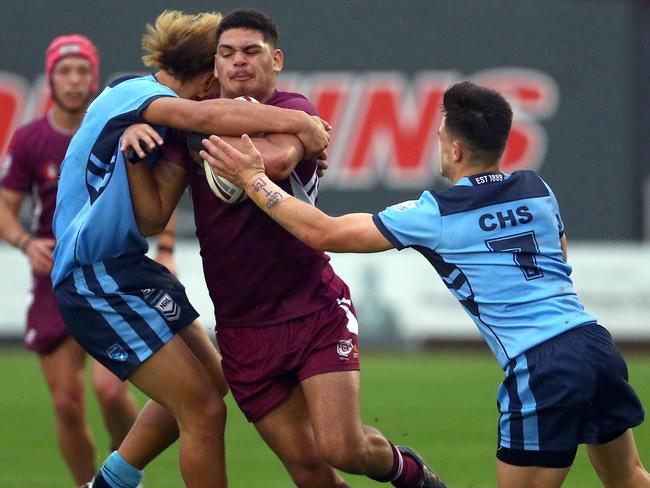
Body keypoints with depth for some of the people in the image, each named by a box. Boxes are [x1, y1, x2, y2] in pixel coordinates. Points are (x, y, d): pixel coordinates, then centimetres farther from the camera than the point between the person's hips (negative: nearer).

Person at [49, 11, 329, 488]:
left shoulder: (132, 94, 14)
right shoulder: (133, 93, -16)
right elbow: (205, 115, -38)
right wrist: (299, 122, -36)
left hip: (125, 266, 10)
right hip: (97, 282, -10)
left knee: (205, 386, 23)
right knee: (204, 410, -13)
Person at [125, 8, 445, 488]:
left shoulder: (293, 110, -6)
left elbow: (279, 160, -30)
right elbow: (154, 212, -2)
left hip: (316, 310, -3)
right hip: (242, 329, 3)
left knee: (342, 448, -14)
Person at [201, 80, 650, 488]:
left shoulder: (435, 215, -2)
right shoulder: (539, 191, 13)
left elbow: (323, 233, 1)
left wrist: (253, 179, 9)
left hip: (539, 371, -6)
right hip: (595, 342, 7)